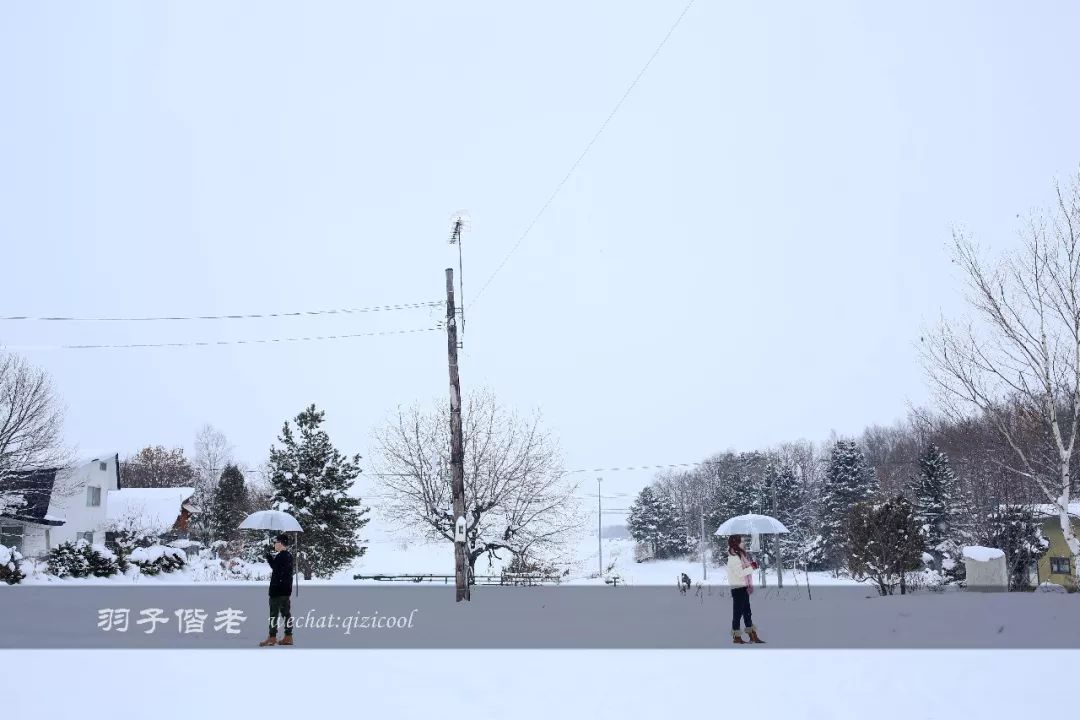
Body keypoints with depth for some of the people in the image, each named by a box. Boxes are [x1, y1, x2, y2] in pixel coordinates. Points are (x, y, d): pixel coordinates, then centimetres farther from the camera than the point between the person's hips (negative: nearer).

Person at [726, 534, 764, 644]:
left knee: (747, 612, 12)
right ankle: (736, 637, 7)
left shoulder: (740, 555, 12)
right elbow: (739, 573, -23)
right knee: (738, 612, -1)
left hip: (744, 587, 10)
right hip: (737, 588, -10)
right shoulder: (733, 557, -17)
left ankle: (753, 636, 17)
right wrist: (751, 568, -15)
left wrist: (752, 566, 1)